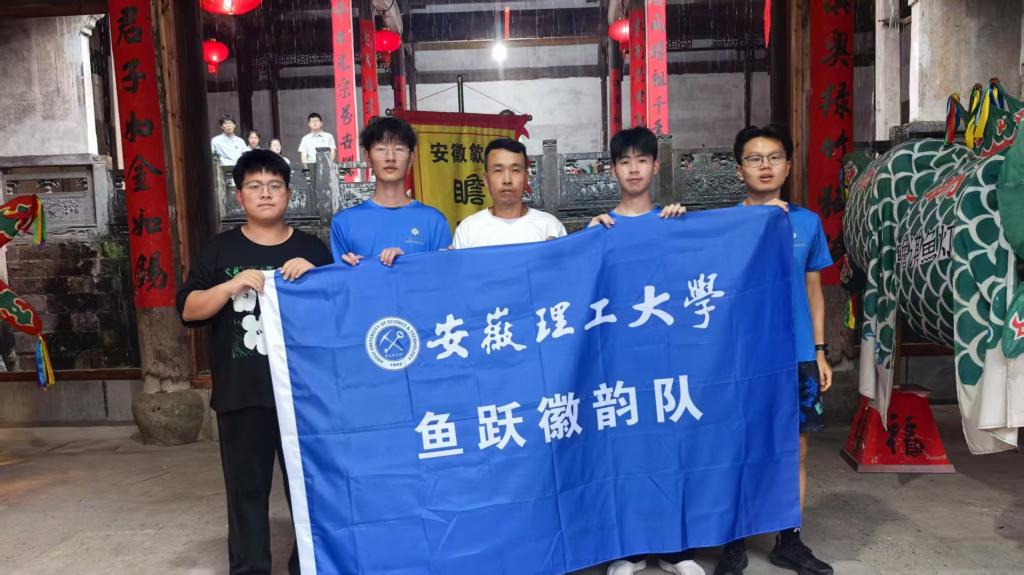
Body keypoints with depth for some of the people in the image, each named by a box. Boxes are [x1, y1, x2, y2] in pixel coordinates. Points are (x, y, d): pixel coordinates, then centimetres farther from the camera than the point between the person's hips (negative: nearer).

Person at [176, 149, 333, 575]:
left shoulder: (311, 249, 7)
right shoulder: (219, 250, 5)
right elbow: (188, 310, -1)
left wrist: (314, 276, -14)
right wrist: (233, 285, -17)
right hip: (240, 395, 0)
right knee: (246, 488, 9)